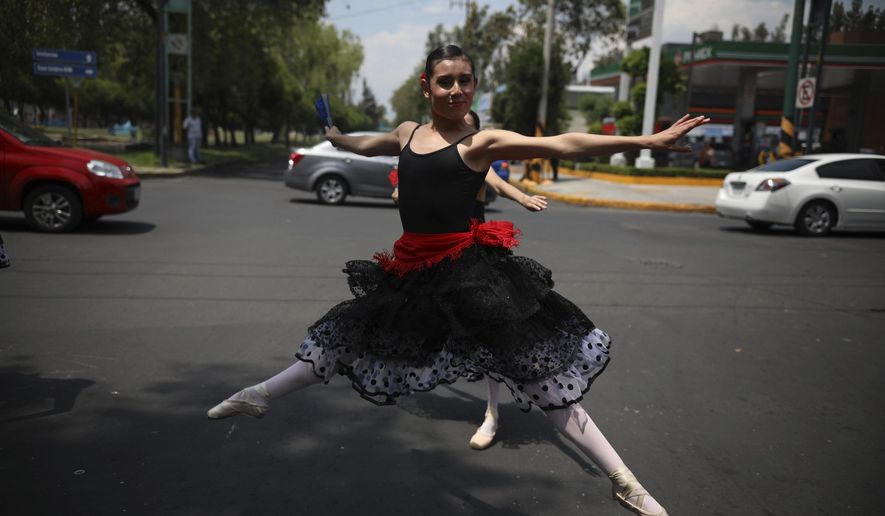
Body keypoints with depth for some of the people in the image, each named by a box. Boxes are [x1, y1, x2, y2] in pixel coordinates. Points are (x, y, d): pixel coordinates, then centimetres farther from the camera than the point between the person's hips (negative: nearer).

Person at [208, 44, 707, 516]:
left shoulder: (482, 141, -6)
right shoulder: (406, 132, 12)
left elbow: (564, 144, -16)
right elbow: (365, 145, 34)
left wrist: (649, 140, -25)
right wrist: (336, 137, 54)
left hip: (468, 269, -5)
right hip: (411, 271, 6)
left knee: (538, 375, -3)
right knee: (344, 342, 22)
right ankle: (259, 396, 43)